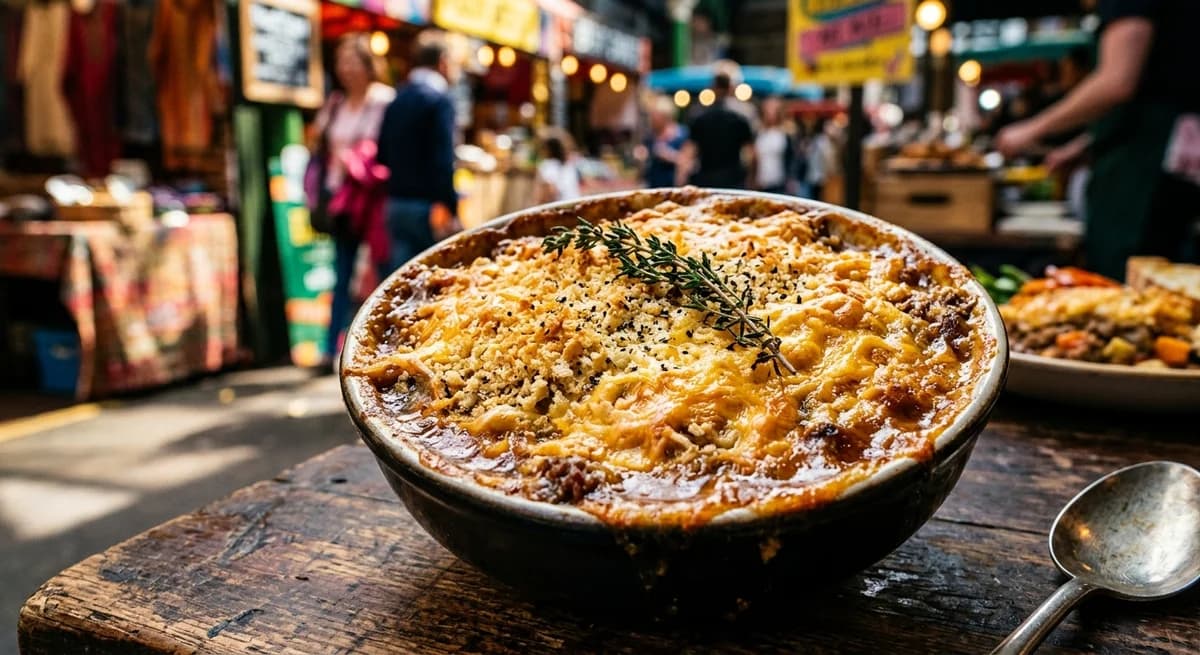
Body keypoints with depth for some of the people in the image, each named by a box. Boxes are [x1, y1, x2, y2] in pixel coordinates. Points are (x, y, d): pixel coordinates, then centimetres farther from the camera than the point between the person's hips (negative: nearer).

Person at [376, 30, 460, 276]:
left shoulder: (396, 101, 12)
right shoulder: (440, 99, -10)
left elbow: (382, 156, 13)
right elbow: (444, 160, -18)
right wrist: (449, 209, -17)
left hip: (396, 203, 7)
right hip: (428, 206, -7)